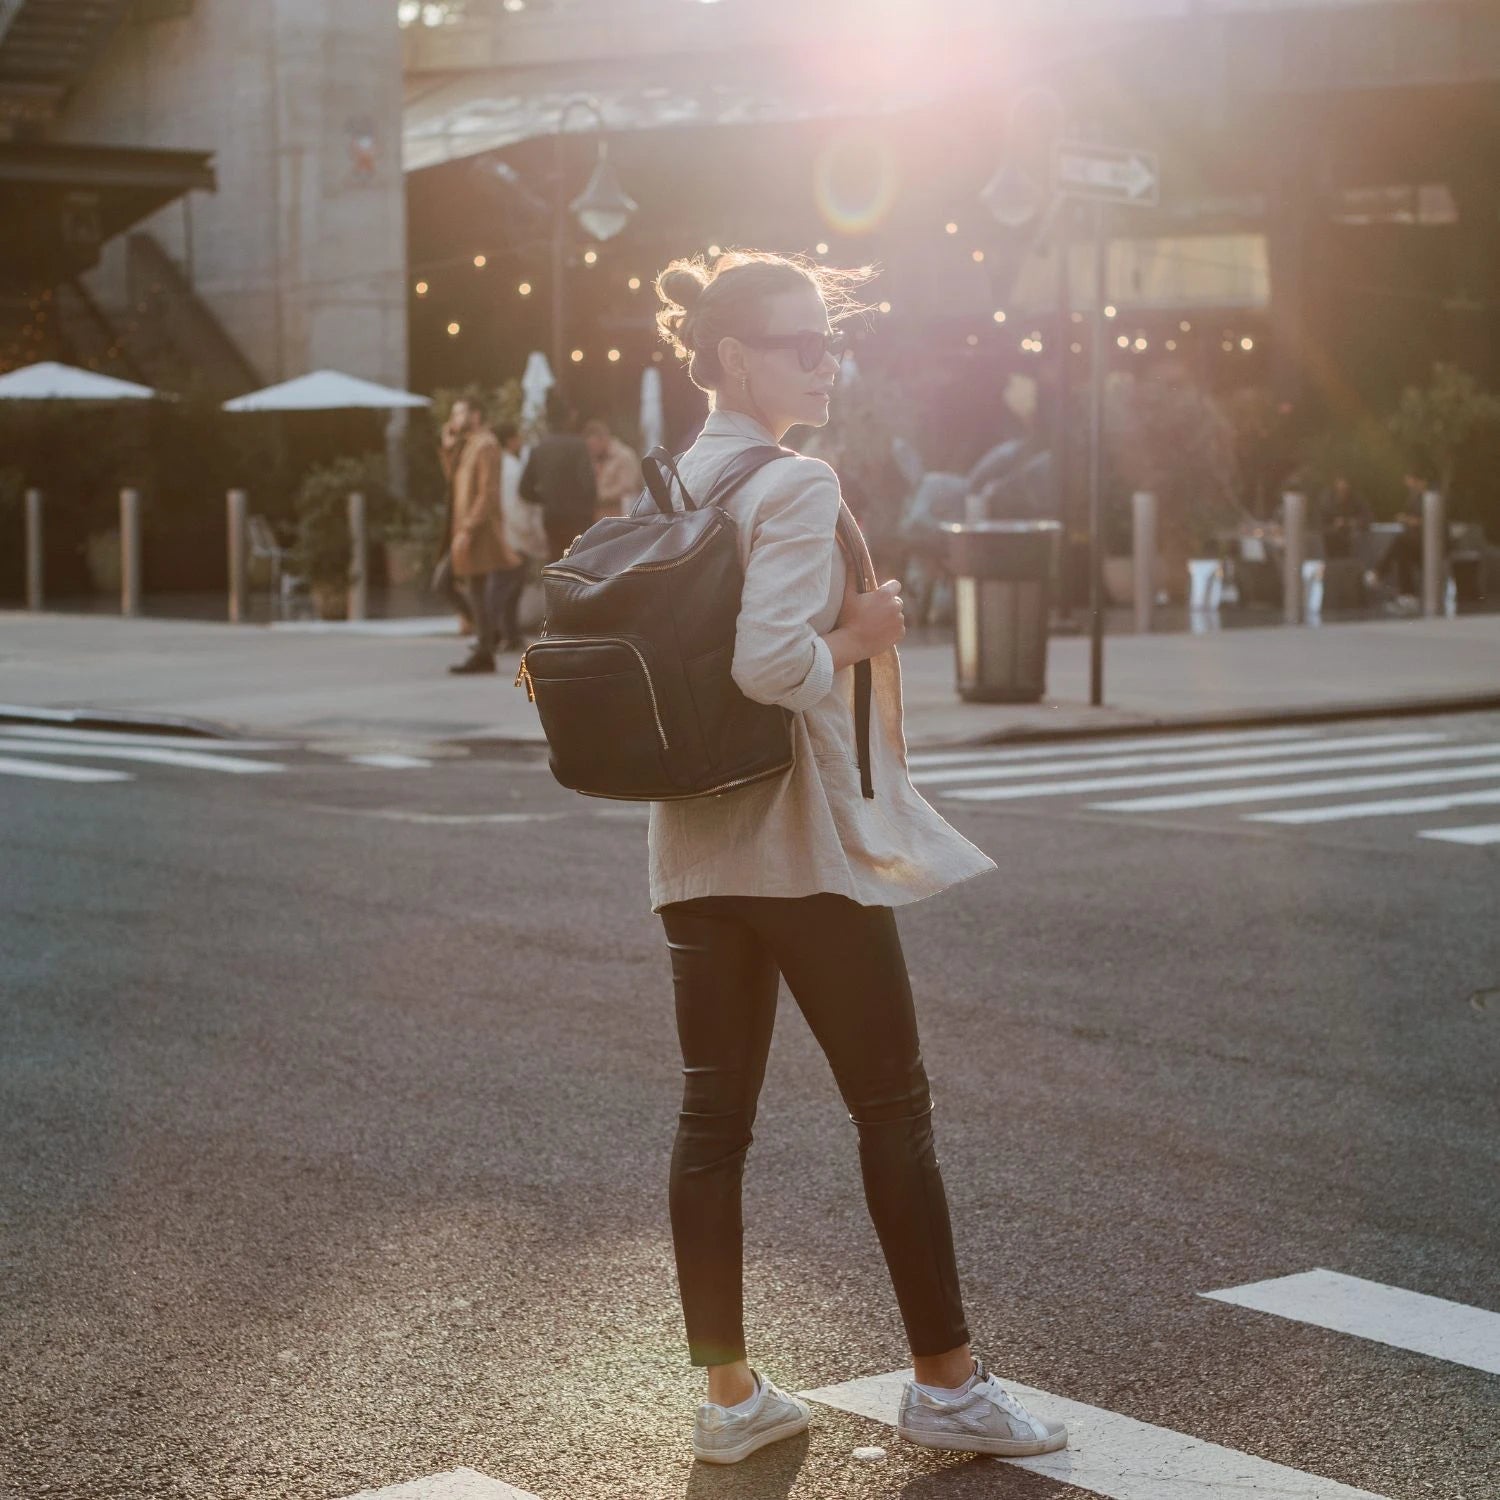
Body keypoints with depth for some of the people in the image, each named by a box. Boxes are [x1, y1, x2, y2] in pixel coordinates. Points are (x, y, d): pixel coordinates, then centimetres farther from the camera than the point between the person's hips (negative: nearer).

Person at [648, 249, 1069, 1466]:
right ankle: (946, 1383, 13)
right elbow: (770, 661, -28)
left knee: (713, 1116, 8)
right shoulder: (796, 485, -15)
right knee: (894, 1105, 5)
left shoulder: (671, 486, 10)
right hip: (806, 842, -7)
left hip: (694, 851, 8)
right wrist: (860, 635, -10)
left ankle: (730, 1394, 15)